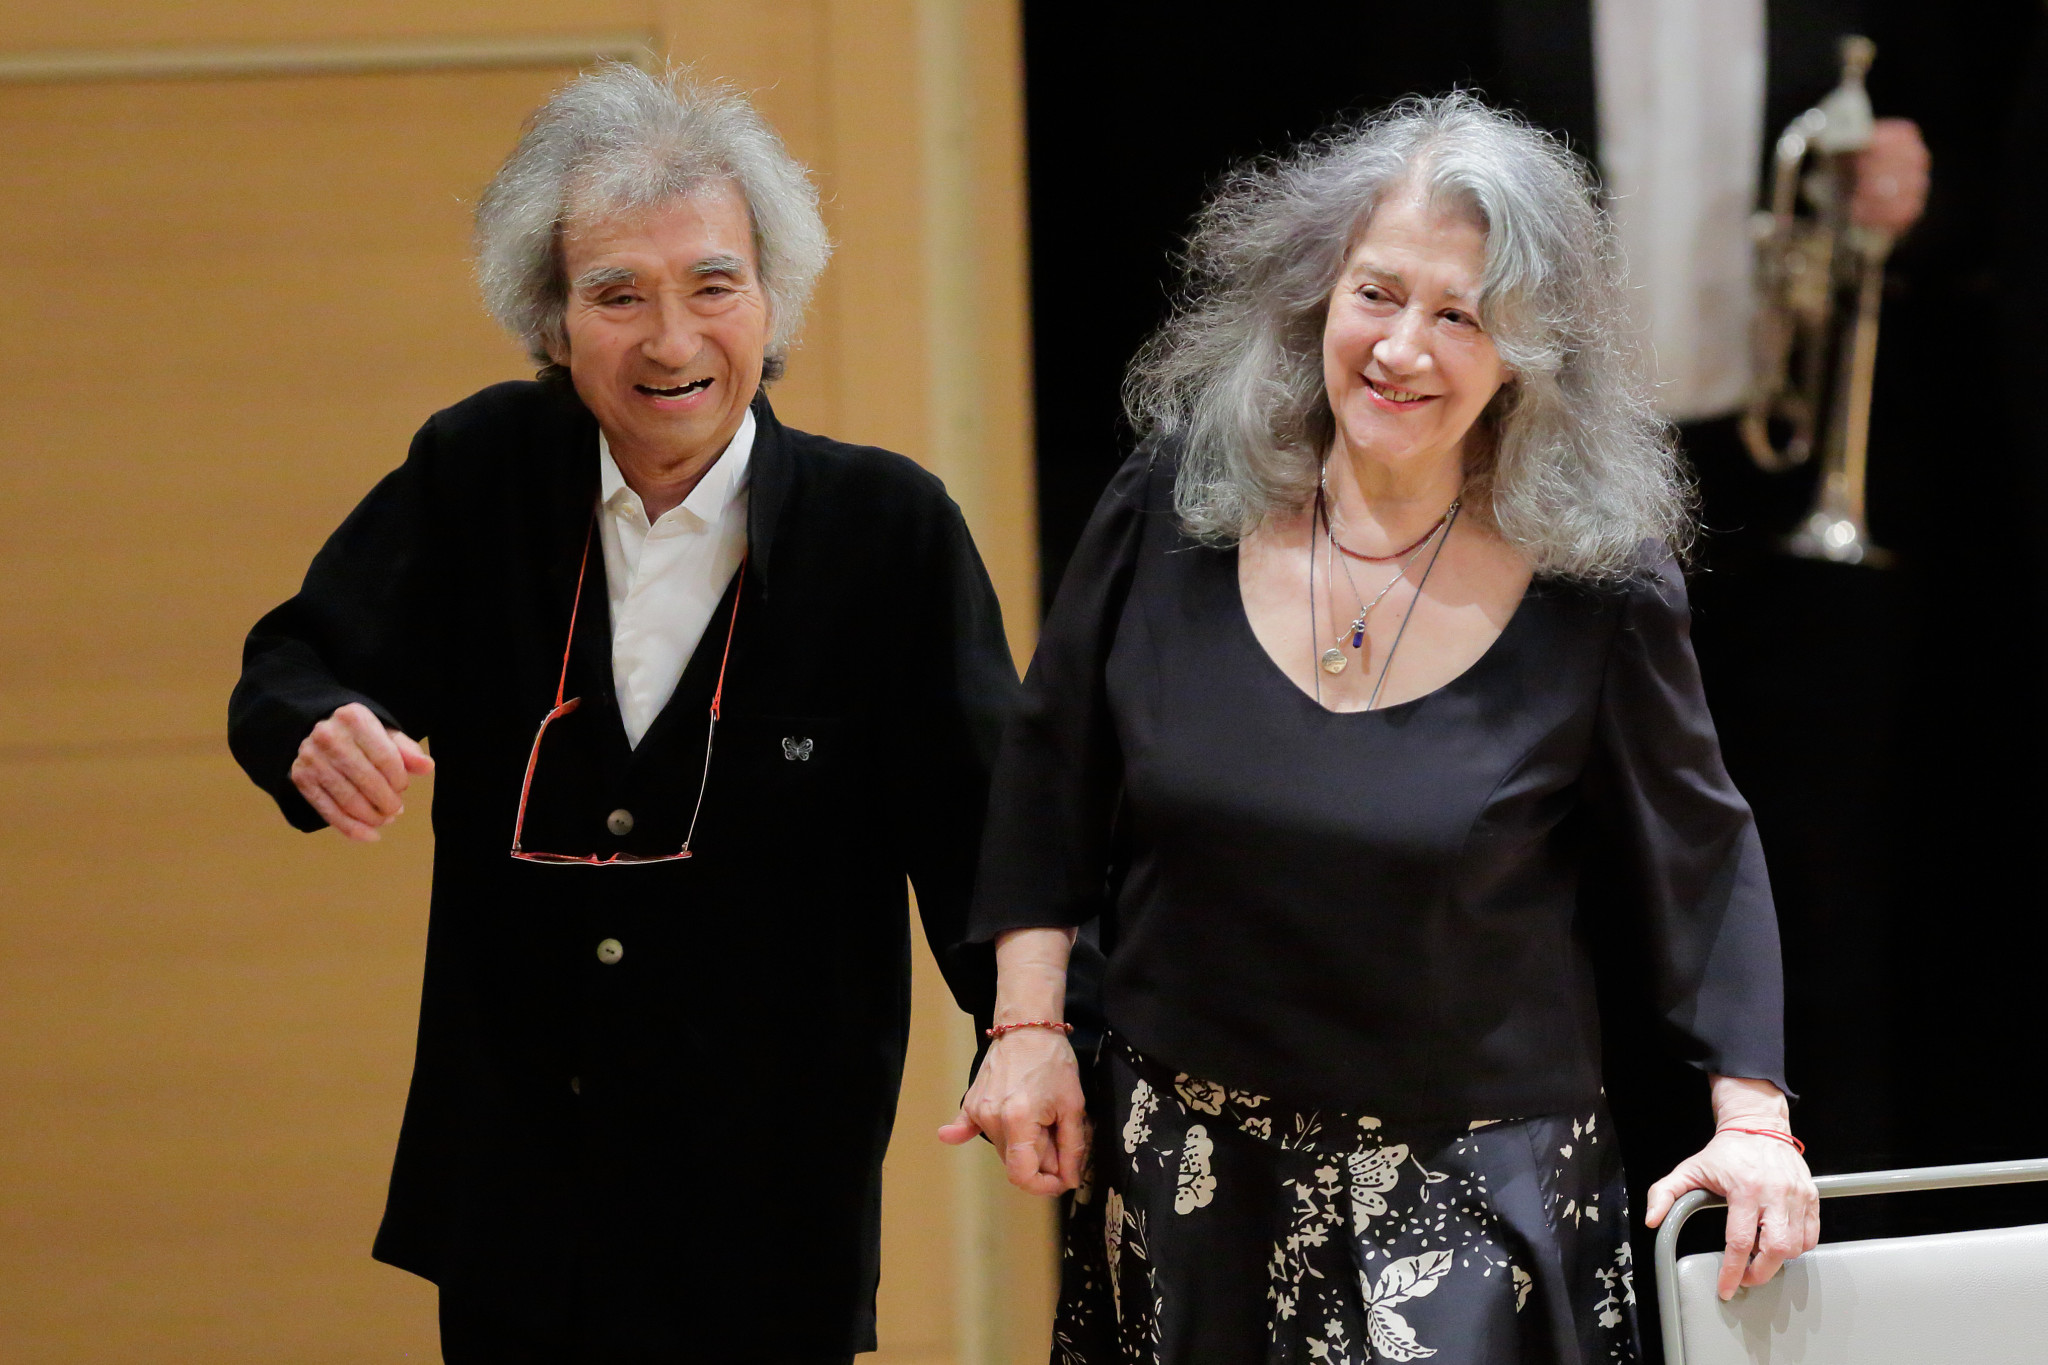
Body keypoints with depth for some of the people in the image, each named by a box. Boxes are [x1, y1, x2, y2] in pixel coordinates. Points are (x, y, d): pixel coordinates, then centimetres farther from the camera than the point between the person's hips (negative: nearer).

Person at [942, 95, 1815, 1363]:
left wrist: (1753, 1115, -5)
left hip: (1468, 1196, -2)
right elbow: (1051, 777, 6)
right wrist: (1029, 1028, 3)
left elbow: (1696, 857, 0)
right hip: (1186, 1161, 3)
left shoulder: (1596, 584, -11)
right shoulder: (1179, 502, -5)